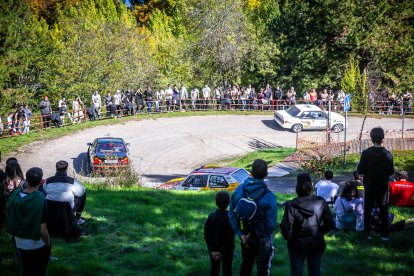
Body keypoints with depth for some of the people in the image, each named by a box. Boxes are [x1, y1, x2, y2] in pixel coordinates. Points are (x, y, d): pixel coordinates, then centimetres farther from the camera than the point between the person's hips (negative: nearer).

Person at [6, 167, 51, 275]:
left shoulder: (14, 195, -13)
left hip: (20, 243, 4)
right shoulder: (40, 199, -28)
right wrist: (48, 243, -7)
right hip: (37, 245, -4)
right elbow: (42, 229, -25)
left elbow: (10, 220, -1)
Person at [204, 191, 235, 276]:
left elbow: (207, 235, -10)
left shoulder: (211, 217, -9)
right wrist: (221, 251, -15)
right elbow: (230, 238, -18)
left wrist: (212, 250, -10)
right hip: (228, 250, -2)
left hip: (214, 250, 2)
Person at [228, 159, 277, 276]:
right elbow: (271, 223, -21)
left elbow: (231, 214, -5)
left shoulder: (239, 190, -10)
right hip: (262, 240, -4)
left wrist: (240, 234, -3)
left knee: (245, 266, 24)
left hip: (245, 237, 4)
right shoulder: (269, 197, -24)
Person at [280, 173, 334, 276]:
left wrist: (288, 237, 0)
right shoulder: (321, 203, -13)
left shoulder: (291, 205, -22)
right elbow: (330, 224, -6)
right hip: (317, 245, 2)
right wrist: (319, 232, 10)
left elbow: (286, 229, -21)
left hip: (297, 246, -2)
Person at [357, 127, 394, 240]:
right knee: (383, 210, 12)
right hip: (383, 187, 0)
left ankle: (367, 233, 17)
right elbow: (391, 172, -8)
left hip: (369, 186, 0)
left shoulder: (366, 153, -15)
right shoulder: (387, 154, -15)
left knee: (367, 210, 13)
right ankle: (385, 234, 14)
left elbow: (360, 171, -10)